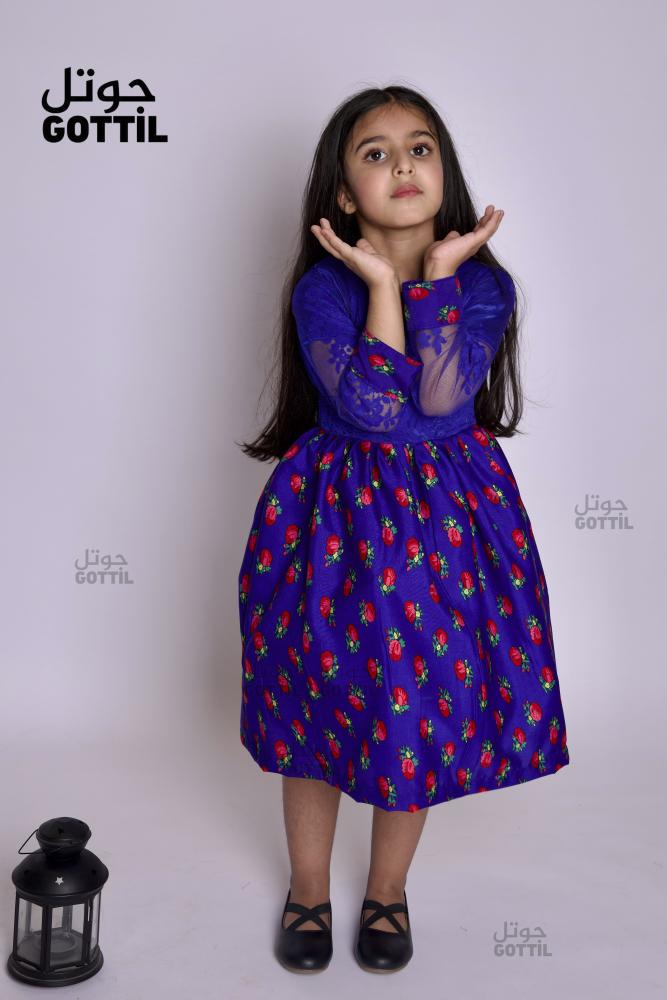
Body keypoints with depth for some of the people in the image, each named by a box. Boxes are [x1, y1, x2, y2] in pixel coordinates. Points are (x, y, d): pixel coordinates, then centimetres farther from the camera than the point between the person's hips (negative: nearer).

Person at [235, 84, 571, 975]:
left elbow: (442, 396, -20)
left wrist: (438, 274, -18)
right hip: (339, 508, -1)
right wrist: (382, 283, -18)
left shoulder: (483, 284, -3)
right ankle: (308, 887, 35)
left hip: (447, 512, 1)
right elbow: (372, 406, -21)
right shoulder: (322, 289, -8)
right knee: (317, 696, 9)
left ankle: (387, 890, 35)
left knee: (420, 699, 9)